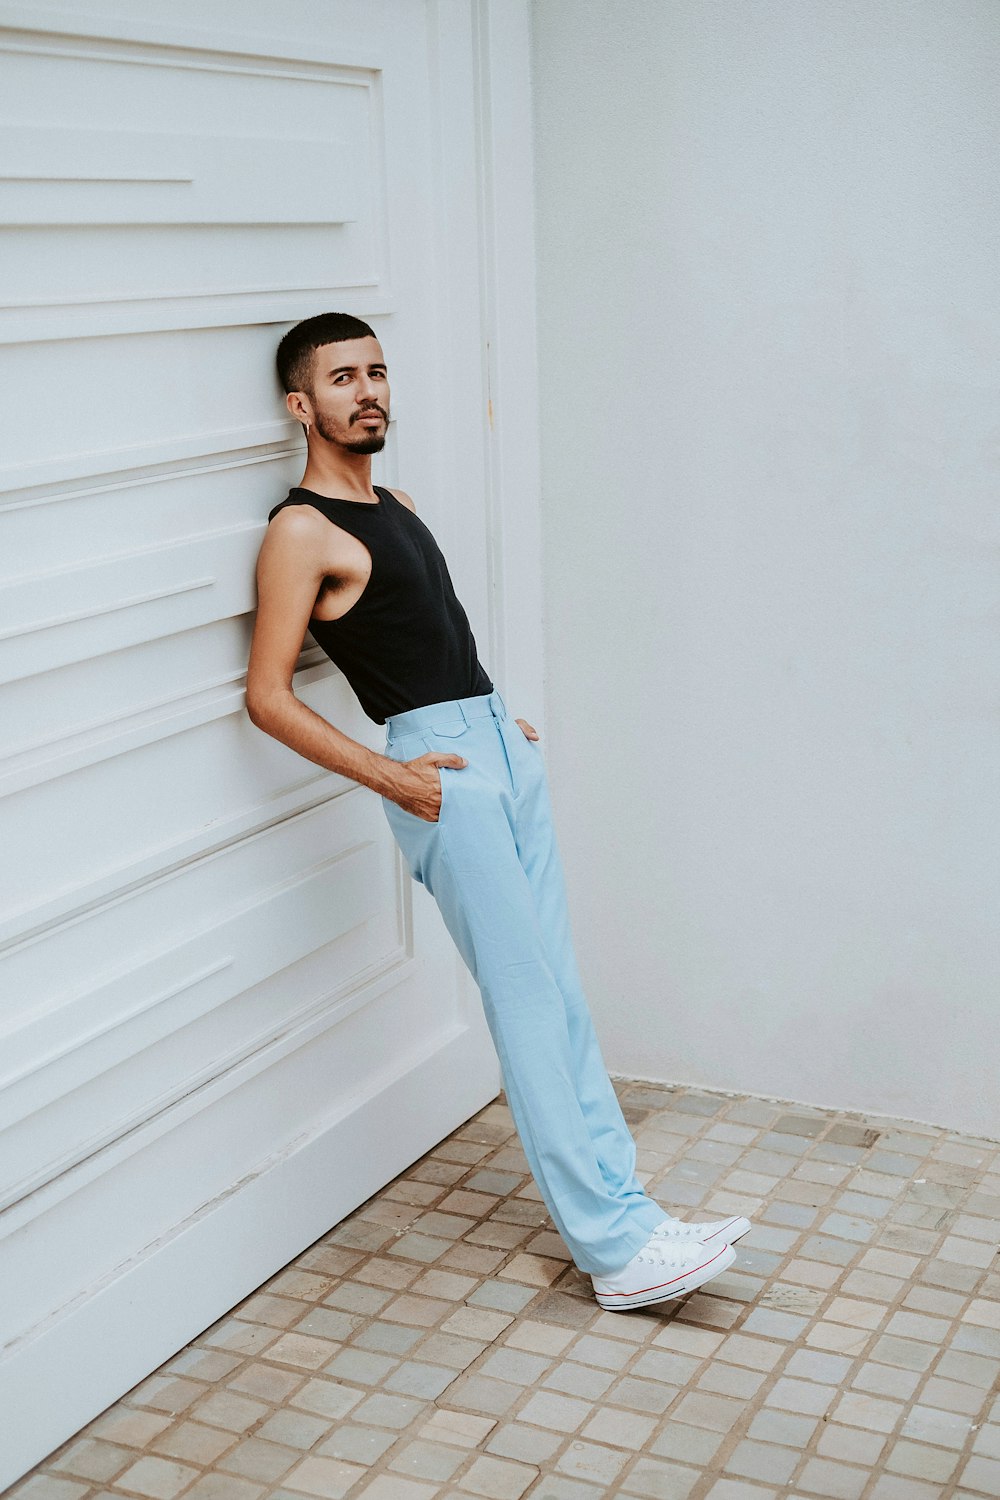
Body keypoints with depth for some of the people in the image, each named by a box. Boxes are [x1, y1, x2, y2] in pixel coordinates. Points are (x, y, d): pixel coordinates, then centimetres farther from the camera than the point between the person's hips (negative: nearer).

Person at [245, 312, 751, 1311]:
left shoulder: (394, 504, 18)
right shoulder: (300, 531, -8)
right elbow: (268, 695, -12)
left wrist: (501, 719, 17)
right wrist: (388, 777, -16)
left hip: (501, 746, 8)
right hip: (441, 770, -8)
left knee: (555, 985, 6)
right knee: (527, 995, -9)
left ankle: (611, 1201, 10)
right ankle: (615, 1248, -6)